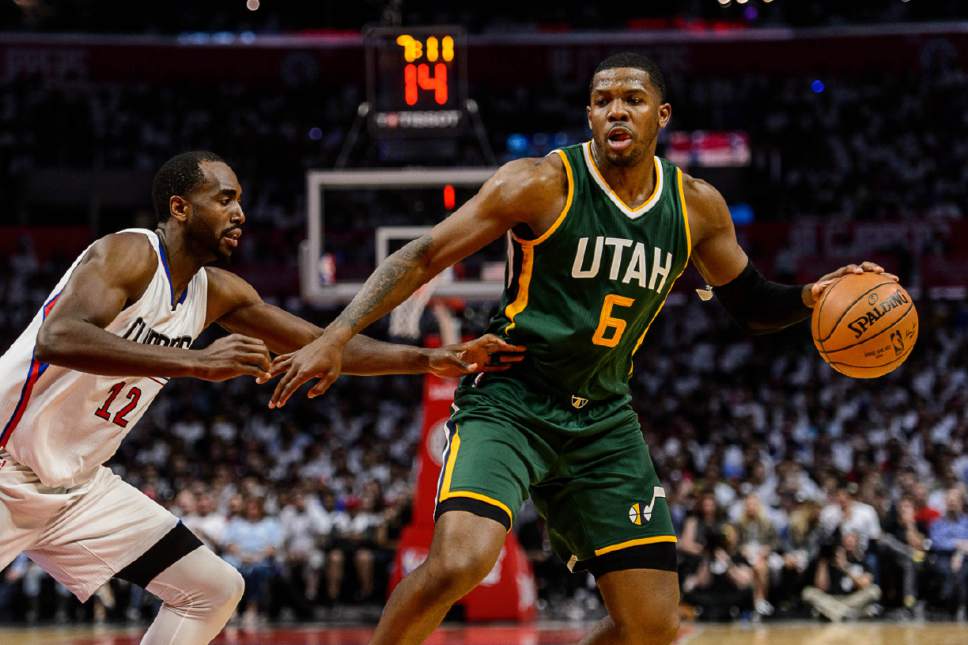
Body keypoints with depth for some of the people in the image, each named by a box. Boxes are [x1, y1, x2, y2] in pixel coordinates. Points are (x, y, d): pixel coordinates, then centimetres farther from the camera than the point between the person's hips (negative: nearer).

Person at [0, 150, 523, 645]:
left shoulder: (216, 292, 6)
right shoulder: (129, 254, -18)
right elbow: (57, 339, -36)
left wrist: (432, 360, 1)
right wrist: (197, 363, -42)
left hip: (78, 486, 9)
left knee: (215, 588, 4)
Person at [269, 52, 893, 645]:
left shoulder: (696, 206, 2)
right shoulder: (544, 184, -12)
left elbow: (751, 303, 16)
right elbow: (424, 256, -11)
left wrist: (809, 297, -6)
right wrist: (338, 335, -21)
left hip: (603, 420, 5)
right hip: (509, 402, -5)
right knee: (458, 563, -29)